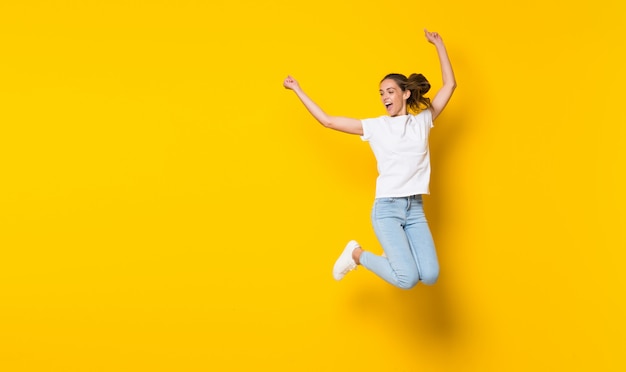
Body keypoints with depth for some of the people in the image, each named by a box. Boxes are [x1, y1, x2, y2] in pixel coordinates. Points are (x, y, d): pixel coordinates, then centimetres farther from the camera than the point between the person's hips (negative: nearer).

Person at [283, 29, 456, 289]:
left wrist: (439, 45, 14)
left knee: (430, 276, -11)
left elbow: (450, 85, 12)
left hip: (415, 209, 3)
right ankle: (358, 254, 9)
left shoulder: (423, 121, 11)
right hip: (387, 208, -3)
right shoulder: (375, 126, 5)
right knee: (407, 280, -16)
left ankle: (397, 256, 20)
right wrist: (298, 90, 6)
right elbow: (327, 121, 4)